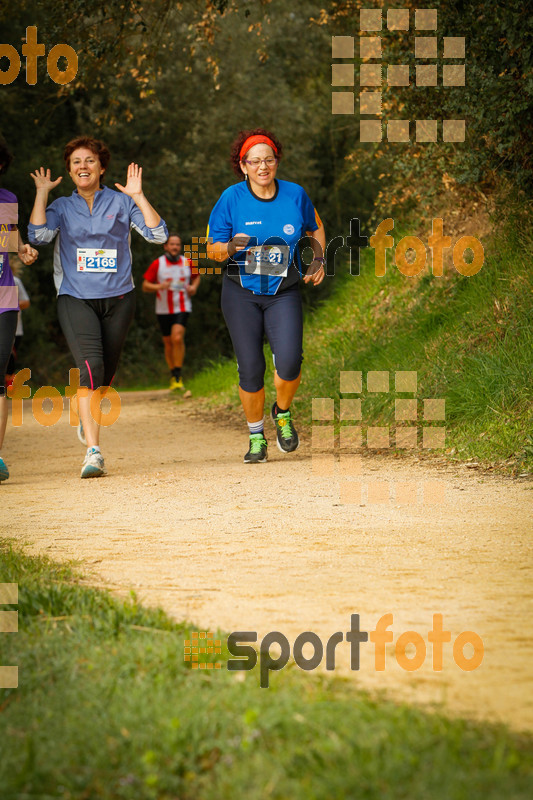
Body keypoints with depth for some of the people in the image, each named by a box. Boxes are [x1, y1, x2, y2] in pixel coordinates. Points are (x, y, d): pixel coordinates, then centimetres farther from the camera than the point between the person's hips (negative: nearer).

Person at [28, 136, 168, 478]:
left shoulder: (120, 203, 6)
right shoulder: (62, 207, 8)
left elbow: (158, 234, -5)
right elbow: (38, 235, -10)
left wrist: (138, 196, -9)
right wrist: (42, 194, -5)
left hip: (118, 298, 2)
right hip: (75, 299, -1)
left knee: (106, 373, 9)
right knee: (90, 367, -20)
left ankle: (89, 419, 42)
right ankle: (93, 451, -23)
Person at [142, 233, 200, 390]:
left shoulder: (187, 263, 2)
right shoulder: (157, 264, -4)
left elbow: (196, 276, 23)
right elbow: (145, 286, -2)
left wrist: (194, 287, 2)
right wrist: (159, 286, -20)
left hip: (182, 308, -1)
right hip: (163, 310, 1)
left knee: (177, 338, -21)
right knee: (168, 343, 9)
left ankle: (178, 377, -14)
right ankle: (173, 376, 28)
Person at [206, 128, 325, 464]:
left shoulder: (295, 194, 0)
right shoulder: (232, 198, -6)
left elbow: (315, 228, 19)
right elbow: (212, 248, -3)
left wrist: (318, 260, 6)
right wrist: (230, 248, -24)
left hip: (284, 293, 1)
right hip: (242, 293, -1)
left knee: (289, 361, -19)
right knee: (251, 369, -4)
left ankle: (283, 413, 13)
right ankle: (256, 437, 18)